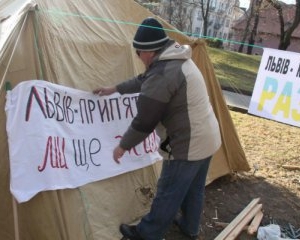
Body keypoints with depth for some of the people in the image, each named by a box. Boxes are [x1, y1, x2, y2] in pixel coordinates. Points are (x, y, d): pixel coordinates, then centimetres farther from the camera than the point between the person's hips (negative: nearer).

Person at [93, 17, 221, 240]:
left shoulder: (162, 74, -24)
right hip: (209, 138, 10)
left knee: (168, 194, 10)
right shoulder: (180, 60, 9)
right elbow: (144, 81, 23)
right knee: (195, 189, 26)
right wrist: (115, 89, 30)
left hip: (188, 145, -9)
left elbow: (144, 121, -19)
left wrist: (123, 146, -4)